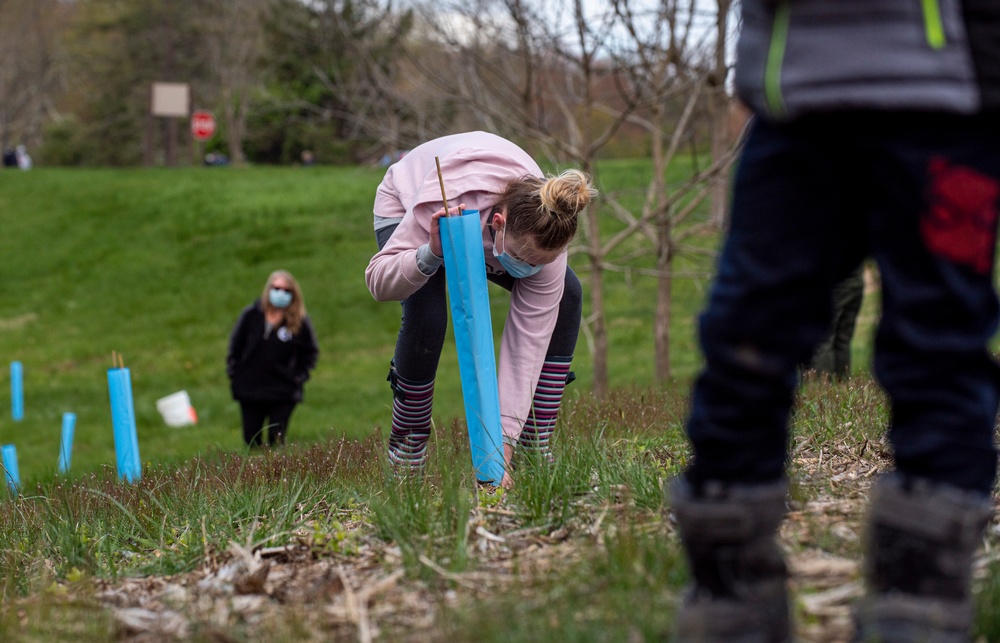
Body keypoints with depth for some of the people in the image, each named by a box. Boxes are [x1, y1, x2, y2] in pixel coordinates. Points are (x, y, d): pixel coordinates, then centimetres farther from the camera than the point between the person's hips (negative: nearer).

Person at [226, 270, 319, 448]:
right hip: (249, 390, 2)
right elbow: (235, 345, 9)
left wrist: (299, 377, -2)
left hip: (283, 394, -2)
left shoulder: (300, 322, -6)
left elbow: (310, 353, 7)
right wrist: (233, 373, 3)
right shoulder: (252, 314, -2)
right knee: (251, 441, 8)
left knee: (276, 443, -4)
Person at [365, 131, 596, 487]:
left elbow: (528, 342, -34)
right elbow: (378, 281, -38)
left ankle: (535, 447, -7)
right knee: (426, 315, -32)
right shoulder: (446, 200, -46)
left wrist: (503, 450, -38)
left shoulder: (543, 235, -36)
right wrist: (432, 254, -60)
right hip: (405, 211, -3)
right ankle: (406, 453, -11)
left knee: (566, 295, -16)